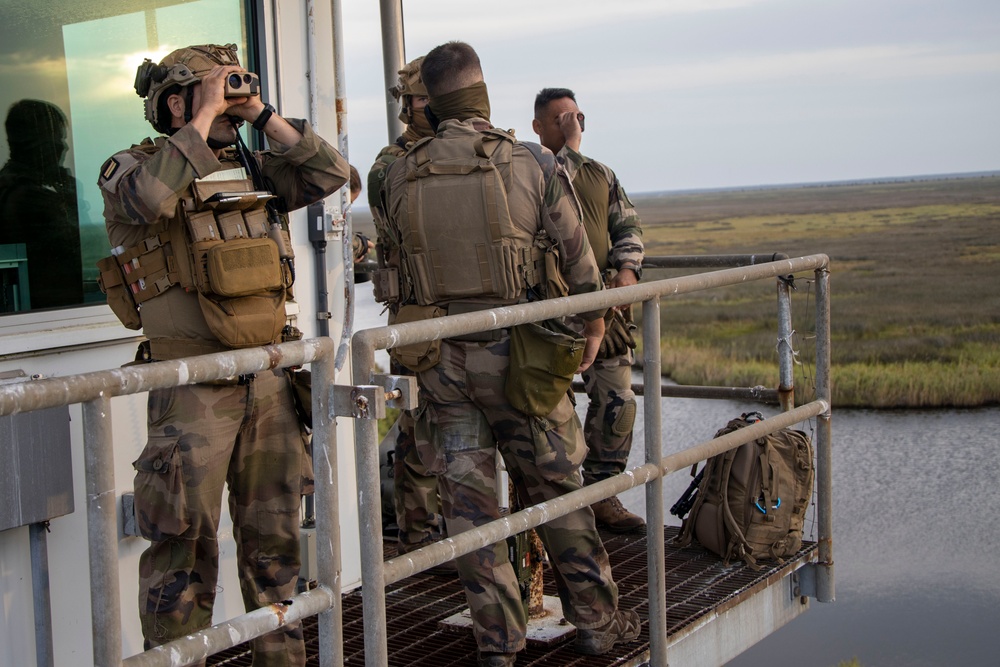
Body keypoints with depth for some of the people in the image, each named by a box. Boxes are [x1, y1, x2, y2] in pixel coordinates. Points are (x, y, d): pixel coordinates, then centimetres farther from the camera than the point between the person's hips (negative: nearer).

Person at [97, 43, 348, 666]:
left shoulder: (254, 171, 13)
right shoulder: (132, 168, -3)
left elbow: (331, 172, 6)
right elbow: (147, 199, -27)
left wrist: (261, 114, 1)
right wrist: (205, 116, -18)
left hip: (270, 384, 6)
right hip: (194, 393, -5)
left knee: (274, 539, 15)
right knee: (185, 550, -2)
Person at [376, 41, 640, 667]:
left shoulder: (399, 177, 0)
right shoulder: (532, 163, -6)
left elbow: (402, 267, 7)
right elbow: (577, 256, 1)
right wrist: (594, 326, 16)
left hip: (438, 359, 2)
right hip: (516, 351, -1)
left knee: (470, 499, 8)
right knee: (556, 487, 11)